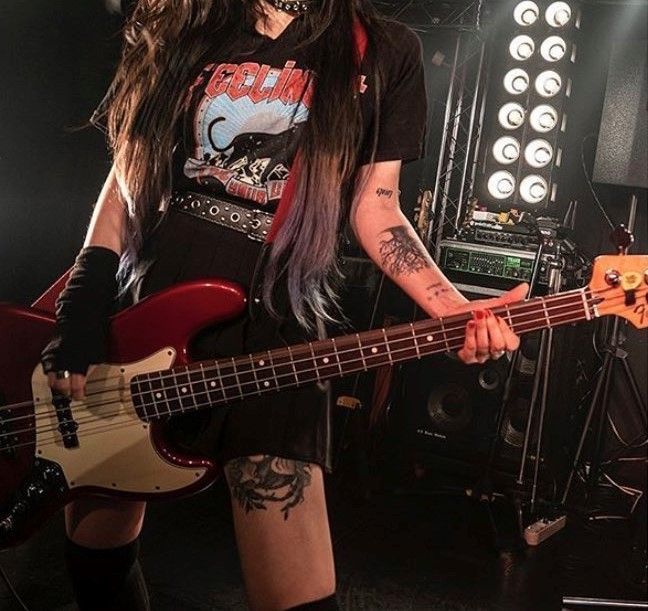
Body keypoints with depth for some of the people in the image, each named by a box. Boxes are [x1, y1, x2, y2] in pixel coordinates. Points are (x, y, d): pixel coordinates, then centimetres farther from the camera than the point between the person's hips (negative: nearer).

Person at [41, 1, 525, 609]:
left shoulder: (385, 53, 6)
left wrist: (454, 309, -11)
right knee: (93, 554, 15)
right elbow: (129, 169, 11)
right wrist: (88, 295, 0)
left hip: (273, 329, -2)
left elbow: (373, 207, 4)